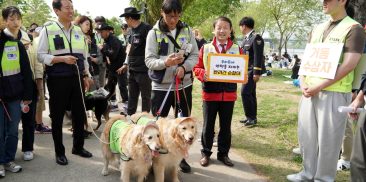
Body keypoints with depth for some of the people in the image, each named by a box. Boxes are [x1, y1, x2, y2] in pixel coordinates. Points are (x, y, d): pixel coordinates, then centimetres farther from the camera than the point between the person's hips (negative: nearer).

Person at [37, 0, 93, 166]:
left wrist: (85, 76, 11)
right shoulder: (48, 30, -5)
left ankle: (78, 146, 28)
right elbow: (41, 55, -7)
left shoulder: (78, 30, 10)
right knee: (57, 116, 6)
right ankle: (59, 152, 20)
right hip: (58, 80, -4)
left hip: (77, 79, 5)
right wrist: (62, 59, -19)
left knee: (80, 114, 11)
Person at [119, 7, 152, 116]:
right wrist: (126, 64, 19)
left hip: (144, 70, -8)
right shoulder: (132, 30, 14)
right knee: (132, 96, 15)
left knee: (145, 96, 3)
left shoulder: (146, 28, -10)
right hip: (132, 70, 8)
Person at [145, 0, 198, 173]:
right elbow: (149, 60, -9)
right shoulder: (154, 33, -5)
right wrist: (165, 62, -28)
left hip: (184, 84, 3)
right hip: (161, 86, -2)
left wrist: (184, 67, -17)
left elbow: (195, 55, 2)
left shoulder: (187, 31, 3)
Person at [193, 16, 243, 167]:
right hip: (210, 93, -1)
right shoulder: (205, 48, 0)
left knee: (226, 126, 11)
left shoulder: (237, 50, 3)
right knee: (208, 125, 8)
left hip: (229, 94, 2)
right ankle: (206, 153, 22)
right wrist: (202, 74, -20)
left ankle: (223, 154, 26)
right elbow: (197, 67, 0)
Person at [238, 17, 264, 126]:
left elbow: (258, 56, -19)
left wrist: (257, 73, -22)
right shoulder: (247, 38, 14)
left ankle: (251, 117, -4)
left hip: (252, 71, -9)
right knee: (250, 94, 12)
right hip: (246, 70, 9)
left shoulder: (256, 37, -13)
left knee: (245, 93, -13)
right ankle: (251, 117, 20)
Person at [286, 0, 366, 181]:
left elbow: (349, 65, -14)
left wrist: (319, 86, -17)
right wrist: (303, 82, 0)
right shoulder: (317, 29, 15)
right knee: (306, 134, 11)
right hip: (309, 91, 6)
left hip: (333, 93, -6)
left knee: (328, 139, 2)